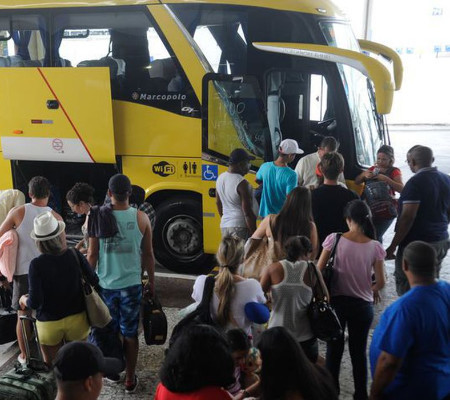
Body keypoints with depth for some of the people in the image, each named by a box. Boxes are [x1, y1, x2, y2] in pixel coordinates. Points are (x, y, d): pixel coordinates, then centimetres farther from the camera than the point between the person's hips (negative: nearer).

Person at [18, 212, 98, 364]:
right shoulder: (75, 256, -13)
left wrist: (24, 300, 4)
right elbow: (94, 282, -4)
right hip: (77, 318, 2)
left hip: (49, 324, -1)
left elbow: (35, 302, -18)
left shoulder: (37, 265, -19)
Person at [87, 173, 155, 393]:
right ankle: (130, 379, 21)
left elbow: (92, 255, -5)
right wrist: (151, 281, 13)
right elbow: (148, 254, -1)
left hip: (105, 284, 0)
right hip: (131, 284, 0)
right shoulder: (141, 218, -8)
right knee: (130, 333, 12)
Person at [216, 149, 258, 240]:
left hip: (224, 225, 8)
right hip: (240, 226, -8)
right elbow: (247, 213, -19)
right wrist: (254, 235, -14)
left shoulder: (220, 178, 5)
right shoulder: (242, 183, -19)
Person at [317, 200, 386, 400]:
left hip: (336, 301, 0)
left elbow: (319, 270, -7)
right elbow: (380, 282, -6)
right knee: (359, 352, 16)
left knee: (334, 349, 16)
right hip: (363, 305, 0)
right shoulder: (375, 247, -10)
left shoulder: (334, 239, -12)